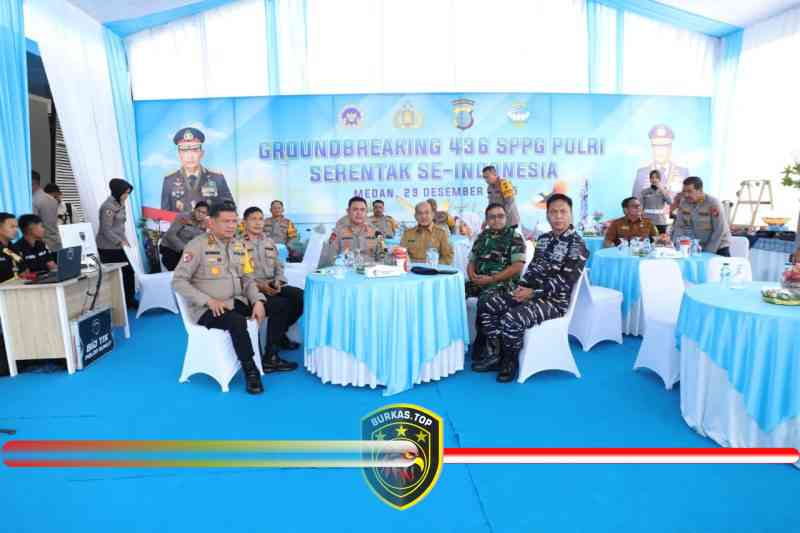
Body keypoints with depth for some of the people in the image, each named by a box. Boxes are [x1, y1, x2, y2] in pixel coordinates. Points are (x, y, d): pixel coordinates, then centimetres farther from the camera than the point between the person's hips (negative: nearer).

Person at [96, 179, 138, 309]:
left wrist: (125, 241, 11)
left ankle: (129, 300, 16)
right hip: (108, 248, -8)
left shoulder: (120, 204, 12)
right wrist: (120, 242, -23)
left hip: (119, 247, 8)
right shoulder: (108, 206, -15)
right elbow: (106, 230, -19)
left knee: (128, 271, 6)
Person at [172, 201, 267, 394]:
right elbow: (178, 281, -12)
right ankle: (250, 371, -17)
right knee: (237, 321, -34)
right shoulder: (198, 245, -9)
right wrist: (209, 301, -21)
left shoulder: (239, 245, 9)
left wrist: (257, 301, -10)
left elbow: (248, 279, 10)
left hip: (235, 303, 6)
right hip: (205, 309, -6)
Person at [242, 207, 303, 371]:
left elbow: (278, 266, 17)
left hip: (272, 286, 6)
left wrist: (278, 281, -4)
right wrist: (259, 285, -21)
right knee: (281, 305, -31)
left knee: (301, 296, -17)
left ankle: (280, 334, 7)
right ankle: (270, 357, -24)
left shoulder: (269, 241, 18)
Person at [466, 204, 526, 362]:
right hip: (478, 281, 6)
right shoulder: (482, 236, 15)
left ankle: (480, 345, -17)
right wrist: (472, 275, -5)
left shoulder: (514, 237, -2)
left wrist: (491, 279, -17)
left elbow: (517, 267, -11)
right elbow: (471, 261, 18)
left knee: (485, 300, -34)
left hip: (502, 282, -6)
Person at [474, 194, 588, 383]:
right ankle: (495, 355, 3)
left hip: (555, 300, -8)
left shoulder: (577, 245, -11)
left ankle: (510, 361, -4)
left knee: (511, 319, -31)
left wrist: (534, 292, -21)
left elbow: (565, 280, -18)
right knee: (486, 307, -6)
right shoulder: (543, 239, 13)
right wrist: (521, 287, -5)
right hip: (531, 291, 8)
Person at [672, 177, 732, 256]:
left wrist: (707, 252, -19)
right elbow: (679, 227, 0)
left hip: (718, 248, -4)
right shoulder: (683, 203, -4)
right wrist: (676, 247, -14)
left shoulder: (713, 204, -17)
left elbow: (720, 231, -18)